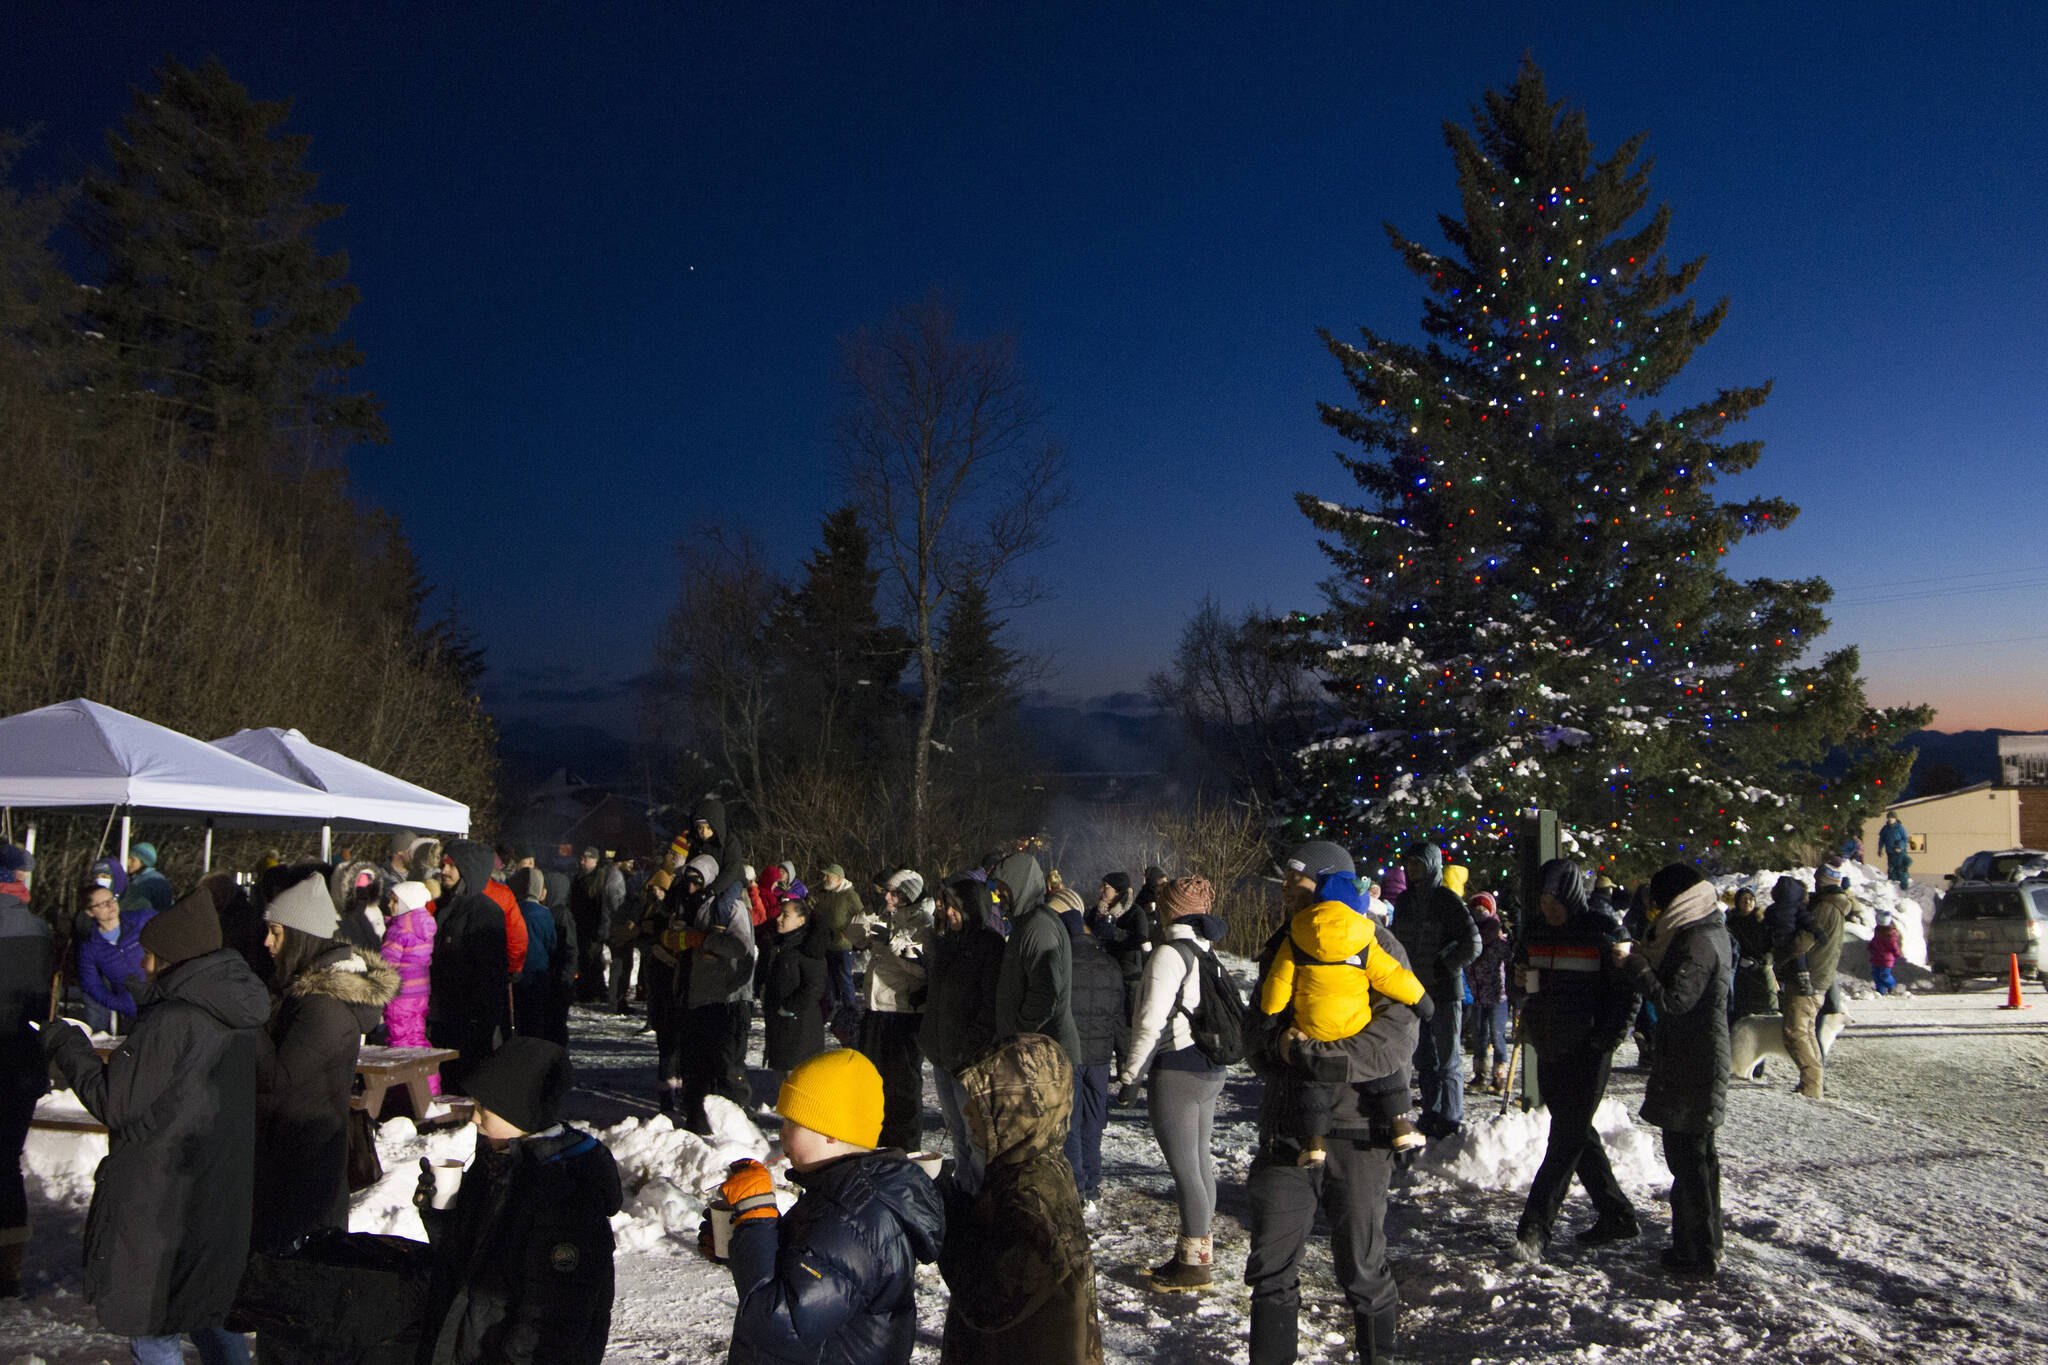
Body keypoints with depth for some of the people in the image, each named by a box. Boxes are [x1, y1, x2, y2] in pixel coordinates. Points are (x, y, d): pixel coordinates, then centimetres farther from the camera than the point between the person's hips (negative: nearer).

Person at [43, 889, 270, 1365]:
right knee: (211, 1312, 21)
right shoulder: (241, 1016, 3)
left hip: (163, 1205, -8)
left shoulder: (170, 1022, -22)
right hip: (224, 1198, 8)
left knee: (151, 1324, 6)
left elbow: (114, 1104, -15)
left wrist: (66, 1046, -2)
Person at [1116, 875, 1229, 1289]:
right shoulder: (1208, 953, 11)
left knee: (1184, 1169, -1)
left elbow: (1151, 1021, -19)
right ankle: (1200, 1251, 26)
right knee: (1200, 1162, 16)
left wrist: (1130, 1073, -11)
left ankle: (1194, 1264, 6)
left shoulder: (1170, 953, -15)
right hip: (1210, 1069, 9)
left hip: (1176, 1072, -9)